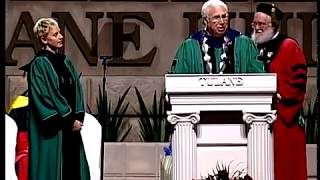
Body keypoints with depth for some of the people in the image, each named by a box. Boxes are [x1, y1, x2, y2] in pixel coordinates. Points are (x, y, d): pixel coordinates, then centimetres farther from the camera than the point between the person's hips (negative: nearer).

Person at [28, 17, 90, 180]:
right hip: (52, 129, -7)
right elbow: (44, 97, -14)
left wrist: (78, 117, -3)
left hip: (71, 125, 7)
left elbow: (77, 91, 12)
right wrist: (69, 120, -13)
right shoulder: (39, 64, -9)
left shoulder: (66, 62, 13)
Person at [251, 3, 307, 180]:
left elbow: (298, 80, -12)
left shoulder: (289, 46, -4)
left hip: (283, 117, -6)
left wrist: (280, 98, -16)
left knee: (284, 165, -4)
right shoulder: (255, 48, 14)